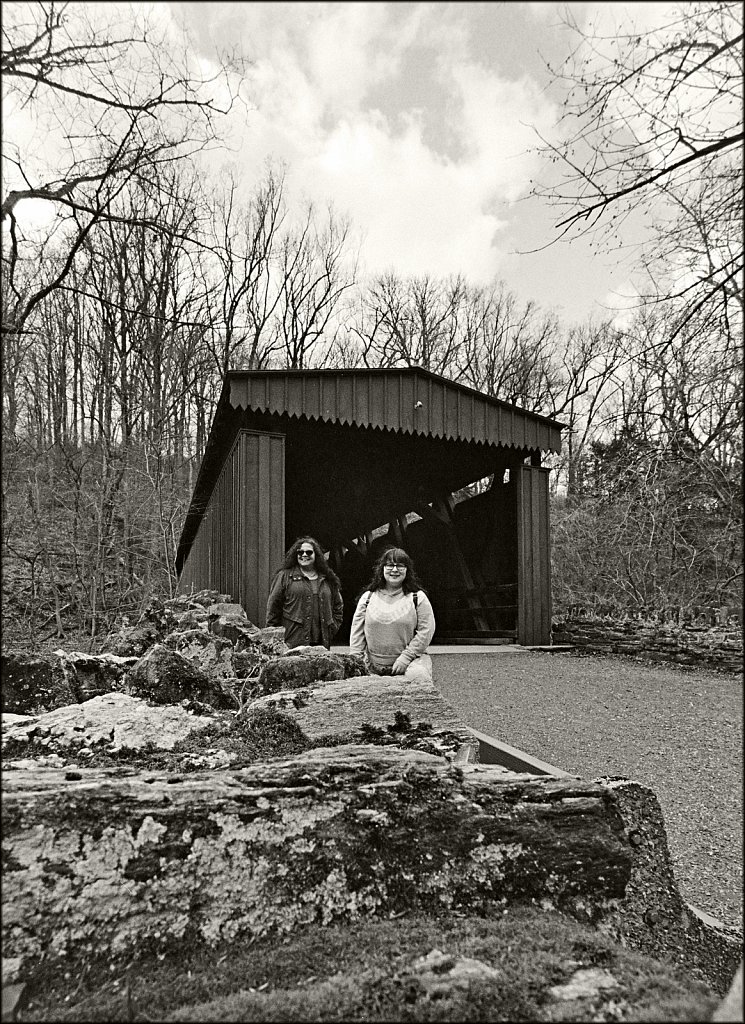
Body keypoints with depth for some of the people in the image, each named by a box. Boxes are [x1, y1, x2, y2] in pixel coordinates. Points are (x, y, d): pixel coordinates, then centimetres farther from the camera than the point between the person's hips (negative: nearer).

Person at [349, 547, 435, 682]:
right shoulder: (368, 598, 10)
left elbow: (426, 630, -4)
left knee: (418, 676, -31)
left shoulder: (417, 598, 3)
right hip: (372, 666, 3)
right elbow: (357, 632, 11)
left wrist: (405, 658, -10)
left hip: (410, 659, -2)